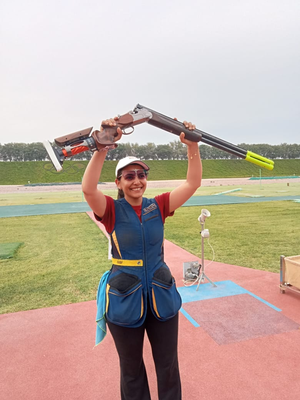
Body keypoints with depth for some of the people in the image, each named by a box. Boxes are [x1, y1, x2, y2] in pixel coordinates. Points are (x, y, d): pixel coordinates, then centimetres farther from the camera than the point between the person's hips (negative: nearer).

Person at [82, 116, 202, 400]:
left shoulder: (158, 206, -2)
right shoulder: (112, 211, -10)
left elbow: (192, 183, -8)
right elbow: (88, 188, -29)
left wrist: (192, 147, -19)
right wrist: (103, 145, -34)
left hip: (161, 296, 2)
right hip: (124, 299, -2)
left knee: (168, 366, 20)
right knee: (131, 369, 21)